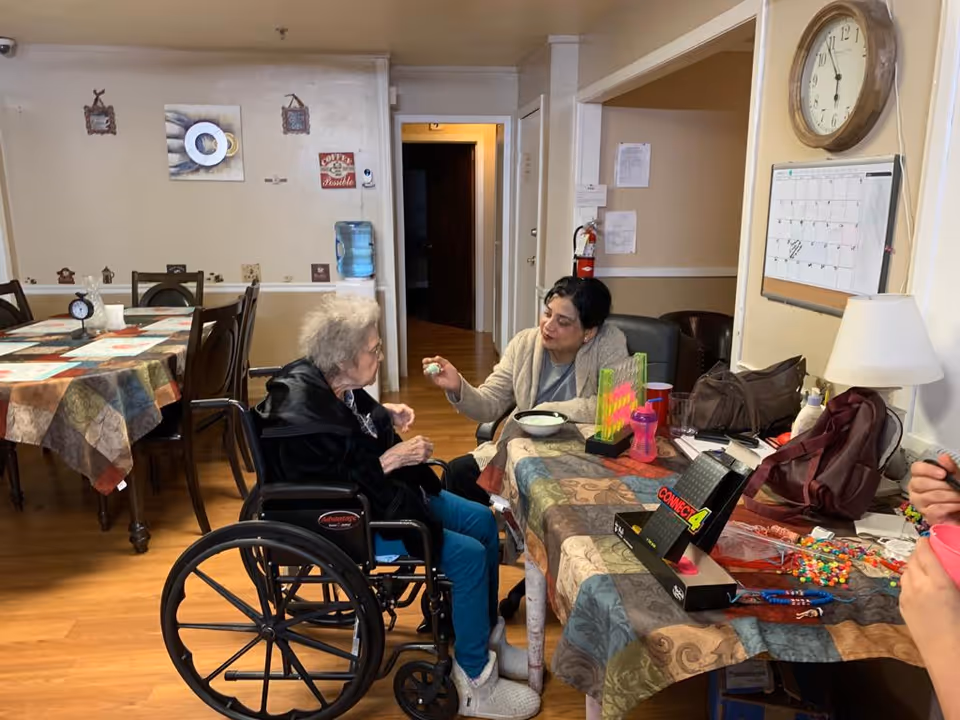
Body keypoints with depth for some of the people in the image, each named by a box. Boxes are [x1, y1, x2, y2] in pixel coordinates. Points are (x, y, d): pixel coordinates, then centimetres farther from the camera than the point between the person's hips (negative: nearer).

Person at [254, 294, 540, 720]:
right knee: (468, 555, -18)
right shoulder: (299, 416, -29)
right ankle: (474, 681, 1)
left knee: (483, 523, 6)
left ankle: (488, 635, 23)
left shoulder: (335, 383, -2)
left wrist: (387, 415, 2)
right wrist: (390, 459, -25)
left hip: (381, 493, 10)